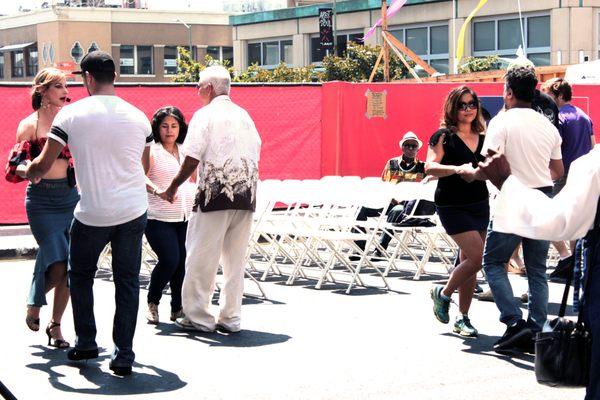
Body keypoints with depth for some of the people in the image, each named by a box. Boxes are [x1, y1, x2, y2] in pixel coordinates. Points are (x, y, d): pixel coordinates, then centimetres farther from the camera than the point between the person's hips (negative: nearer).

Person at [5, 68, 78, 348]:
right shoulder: (29, 124, -1)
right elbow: (16, 168, -3)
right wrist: (28, 169, -23)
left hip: (70, 196, 4)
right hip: (42, 200, -4)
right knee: (58, 266, -11)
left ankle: (55, 325, 14)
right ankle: (34, 304, 20)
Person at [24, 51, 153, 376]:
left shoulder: (71, 114, -7)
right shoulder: (138, 117, 4)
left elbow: (43, 165, -6)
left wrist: (29, 173, 17)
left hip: (92, 213, -2)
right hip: (134, 210, 2)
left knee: (80, 276, 19)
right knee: (127, 281, 8)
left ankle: (86, 343, 24)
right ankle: (123, 356, 6)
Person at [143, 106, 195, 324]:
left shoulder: (186, 152, 15)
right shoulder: (152, 151, -2)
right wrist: (157, 190, -35)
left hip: (185, 216, 5)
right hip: (159, 217, -5)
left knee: (183, 262, 1)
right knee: (169, 260, -14)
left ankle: (178, 308, 14)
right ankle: (152, 303, 9)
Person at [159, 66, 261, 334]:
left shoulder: (204, 115, -4)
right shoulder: (244, 115, 14)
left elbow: (192, 159, -9)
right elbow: (256, 154, 14)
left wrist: (172, 188, 1)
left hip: (215, 194, -6)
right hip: (246, 195, 6)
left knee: (202, 258, 2)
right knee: (235, 259, 9)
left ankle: (199, 317, 4)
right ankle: (230, 318, 12)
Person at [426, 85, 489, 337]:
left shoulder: (483, 138, 10)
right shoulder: (444, 136, -6)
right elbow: (430, 167, -18)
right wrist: (457, 169, -33)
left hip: (480, 204, 6)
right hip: (453, 207, -6)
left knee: (469, 263, 8)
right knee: (476, 258, -15)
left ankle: (462, 318, 18)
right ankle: (443, 294, 10)